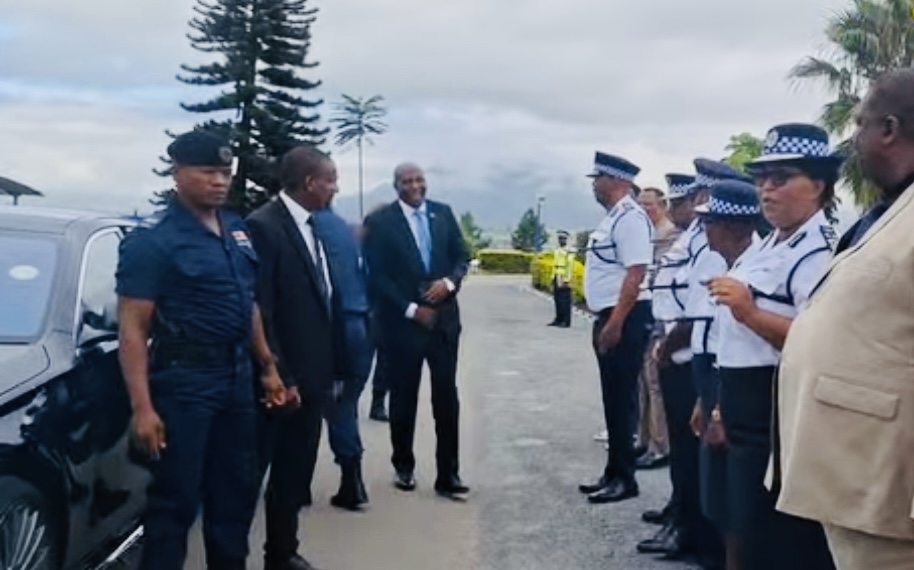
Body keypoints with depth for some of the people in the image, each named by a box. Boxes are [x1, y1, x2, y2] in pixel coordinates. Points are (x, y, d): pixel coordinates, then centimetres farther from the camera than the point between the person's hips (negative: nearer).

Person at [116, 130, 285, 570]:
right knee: (175, 499, 1)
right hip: (184, 379, -7)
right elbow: (132, 328, -15)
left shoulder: (237, 231, 10)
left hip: (237, 376, 7)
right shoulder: (153, 241, -11)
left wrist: (267, 367, 15)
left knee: (237, 491, 17)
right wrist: (142, 407, -21)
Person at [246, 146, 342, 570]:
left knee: (295, 472, 18)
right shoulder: (263, 226, -15)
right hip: (280, 380, -8)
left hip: (313, 376, 8)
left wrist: (333, 370, 12)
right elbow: (259, 311, -18)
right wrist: (277, 376, -18)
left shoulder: (314, 228, 11)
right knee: (251, 473, 4)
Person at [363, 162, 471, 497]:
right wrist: (411, 309, -11)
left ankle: (448, 475, 9)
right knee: (403, 398, 9)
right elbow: (376, 275, -7)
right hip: (403, 321, -2)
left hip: (443, 317, 3)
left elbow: (462, 257, 9)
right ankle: (403, 466, 27)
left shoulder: (443, 213, 6)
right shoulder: (380, 222, -5)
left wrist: (449, 282, -11)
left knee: (447, 397, 2)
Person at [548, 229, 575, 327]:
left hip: (564, 280, -8)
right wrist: (553, 278, 17)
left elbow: (570, 266, -14)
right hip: (556, 279, 8)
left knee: (565, 301, -5)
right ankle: (558, 320, 16)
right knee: (557, 300, 10)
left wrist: (567, 280, -18)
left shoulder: (569, 251, -9)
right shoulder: (556, 251, 16)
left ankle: (566, 321, -2)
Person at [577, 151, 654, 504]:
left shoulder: (630, 217, -15)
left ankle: (624, 478, 6)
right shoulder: (613, 217, 16)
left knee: (622, 399, -3)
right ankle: (614, 473, 24)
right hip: (610, 317, 10)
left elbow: (636, 274, -23)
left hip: (626, 318, -10)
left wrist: (616, 323, -25)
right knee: (613, 399, 15)